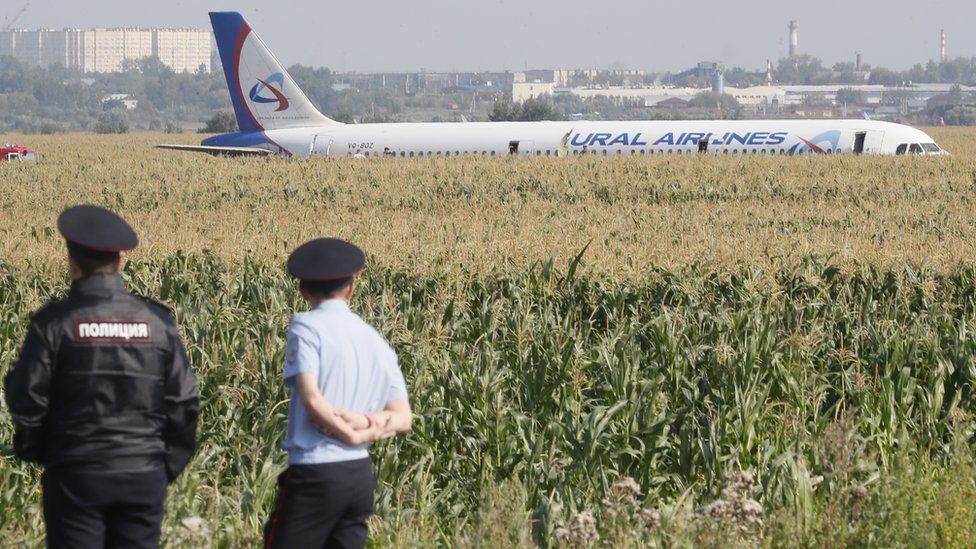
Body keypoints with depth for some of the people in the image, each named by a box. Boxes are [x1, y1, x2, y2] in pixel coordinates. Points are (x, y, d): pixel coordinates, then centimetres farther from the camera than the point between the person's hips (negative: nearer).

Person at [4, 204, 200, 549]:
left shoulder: (54, 322, -8)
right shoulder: (156, 320, 2)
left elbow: (26, 397, -7)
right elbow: (184, 402, 3)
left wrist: (33, 450, 12)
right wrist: (170, 463, 14)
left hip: (75, 473, -2)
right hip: (143, 476, 3)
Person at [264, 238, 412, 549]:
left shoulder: (307, 327, -5)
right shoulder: (376, 341, 14)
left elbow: (312, 399, -17)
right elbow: (402, 418, 10)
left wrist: (352, 433, -5)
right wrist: (373, 425, -6)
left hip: (314, 473, -6)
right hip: (361, 474, 6)